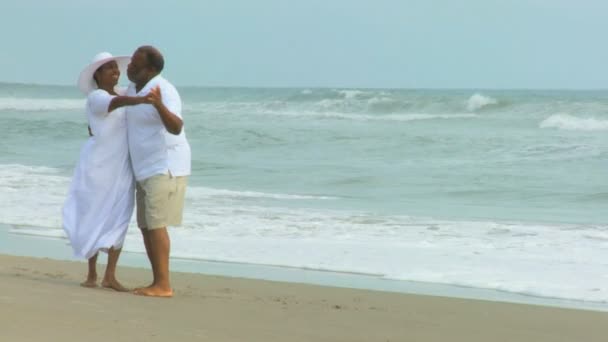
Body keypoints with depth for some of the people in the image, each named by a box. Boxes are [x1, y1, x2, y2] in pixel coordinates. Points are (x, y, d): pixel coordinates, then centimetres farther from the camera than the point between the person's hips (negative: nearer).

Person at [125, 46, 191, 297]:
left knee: (155, 224, -13)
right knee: (145, 226, 8)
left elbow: (176, 128, -34)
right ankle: (158, 283, 11)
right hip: (147, 169, 10)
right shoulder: (134, 89, 10)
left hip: (166, 167, -10)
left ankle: (163, 285, -12)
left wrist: (160, 105, -50)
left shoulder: (164, 91, -19)